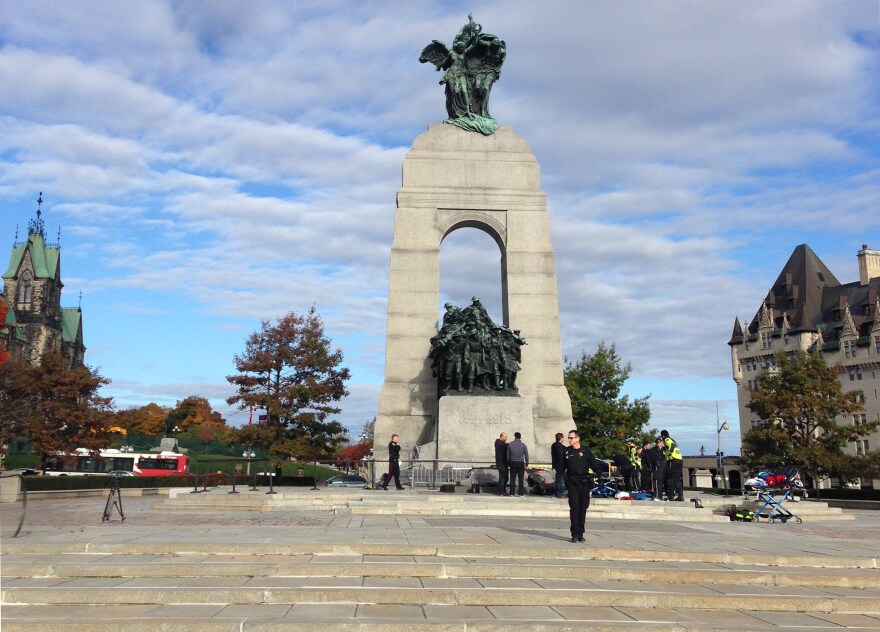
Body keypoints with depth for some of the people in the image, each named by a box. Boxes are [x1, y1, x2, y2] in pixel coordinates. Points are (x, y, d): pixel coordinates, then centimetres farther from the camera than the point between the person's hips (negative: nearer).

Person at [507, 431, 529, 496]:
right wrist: (527, 463, 12)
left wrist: (508, 463, 15)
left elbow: (508, 455, 5)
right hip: (521, 463, -1)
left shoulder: (510, 444, 0)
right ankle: (521, 493, 2)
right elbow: (526, 455, 0)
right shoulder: (523, 445, -2)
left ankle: (512, 493, 5)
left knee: (512, 479, 5)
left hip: (512, 463, 1)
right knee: (521, 479, 3)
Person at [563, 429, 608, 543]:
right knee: (574, 508, -7)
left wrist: (607, 467, -10)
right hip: (572, 483, 0)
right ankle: (575, 534, -4)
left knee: (583, 508, 5)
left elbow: (595, 465, 0)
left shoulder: (586, 451, 0)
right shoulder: (567, 451, 7)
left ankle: (580, 533, 15)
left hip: (584, 483, 0)